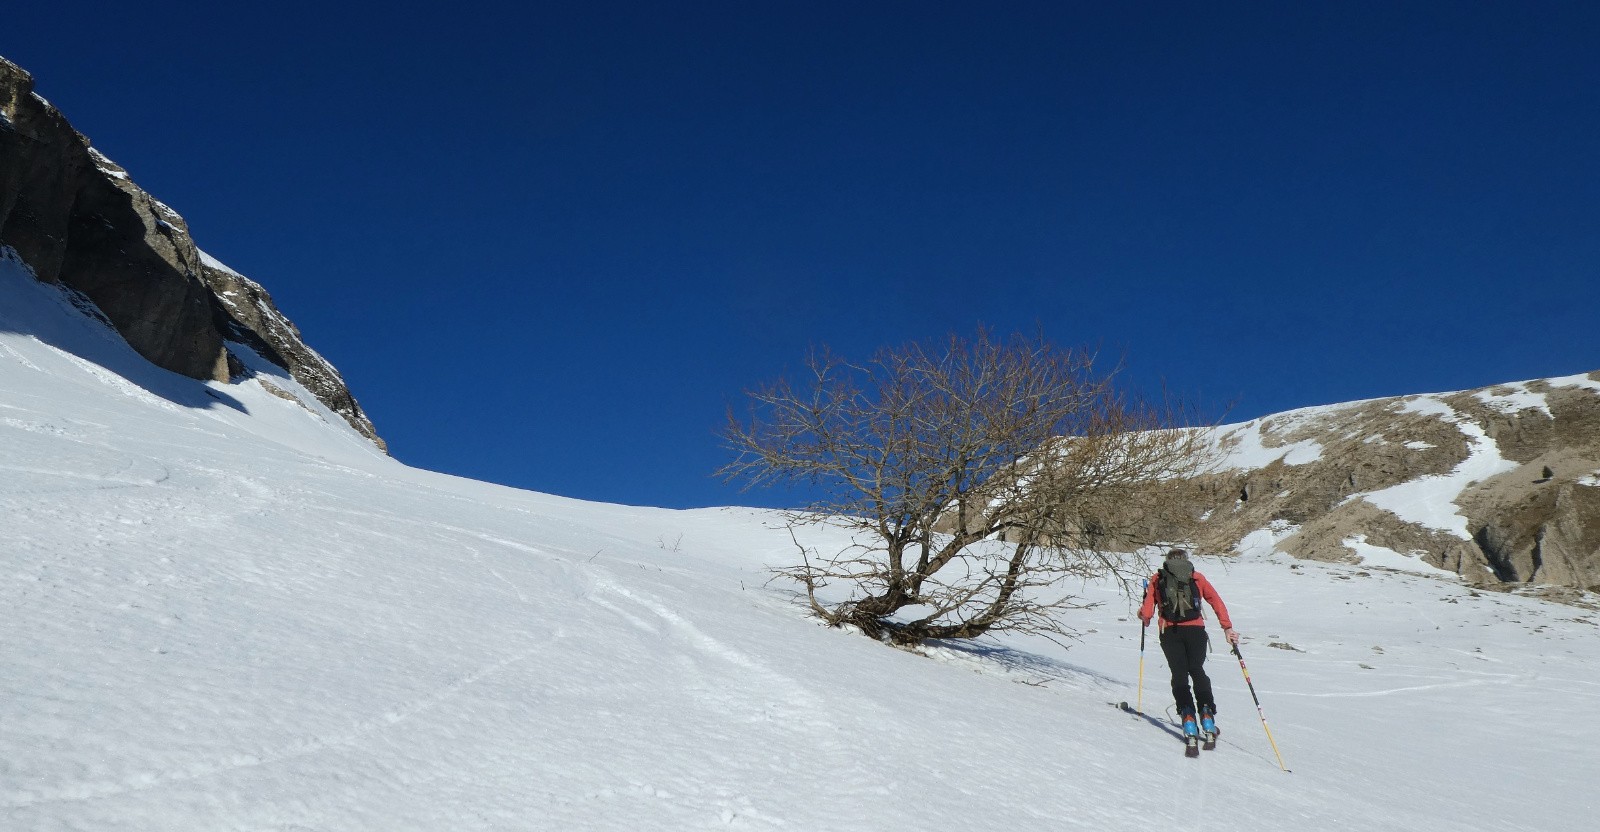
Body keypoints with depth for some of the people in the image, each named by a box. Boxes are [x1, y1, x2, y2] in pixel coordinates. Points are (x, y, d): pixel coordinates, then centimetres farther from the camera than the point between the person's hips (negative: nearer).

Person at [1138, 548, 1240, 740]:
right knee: (1197, 670, 11)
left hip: (1169, 631, -1)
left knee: (1179, 674, 3)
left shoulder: (1157, 579, 16)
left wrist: (1144, 618, 31)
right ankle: (1206, 712, -8)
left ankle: (1188, 715, -16)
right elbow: (1217, 602, 7)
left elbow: (1146, 613, 9)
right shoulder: (1197, 578, 19)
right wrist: (1227, 628, 5)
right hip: (1195, 630, 1)